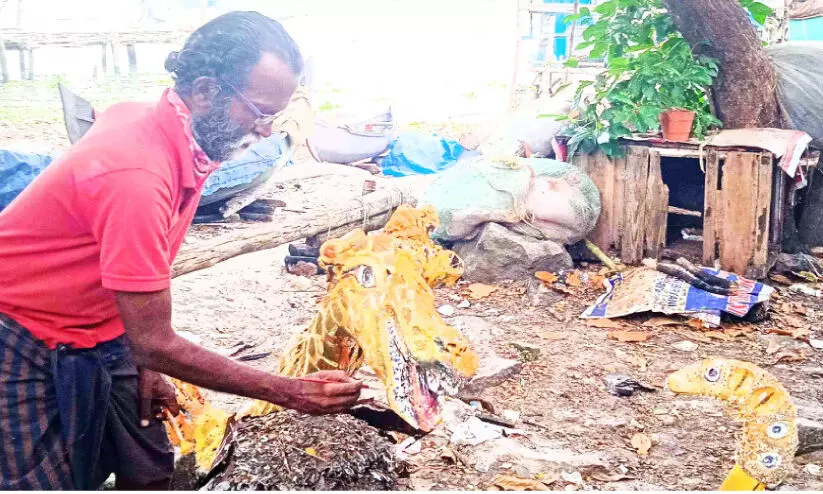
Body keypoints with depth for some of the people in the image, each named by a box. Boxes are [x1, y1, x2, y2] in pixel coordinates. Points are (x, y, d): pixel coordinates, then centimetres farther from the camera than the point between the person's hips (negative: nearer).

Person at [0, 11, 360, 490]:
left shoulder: (179, 136, -7)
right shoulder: (136, 173, -34)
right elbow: (155, 342, -28)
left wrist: (147, 367, 1)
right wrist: (290, 392, -26)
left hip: (99, 333, 8)